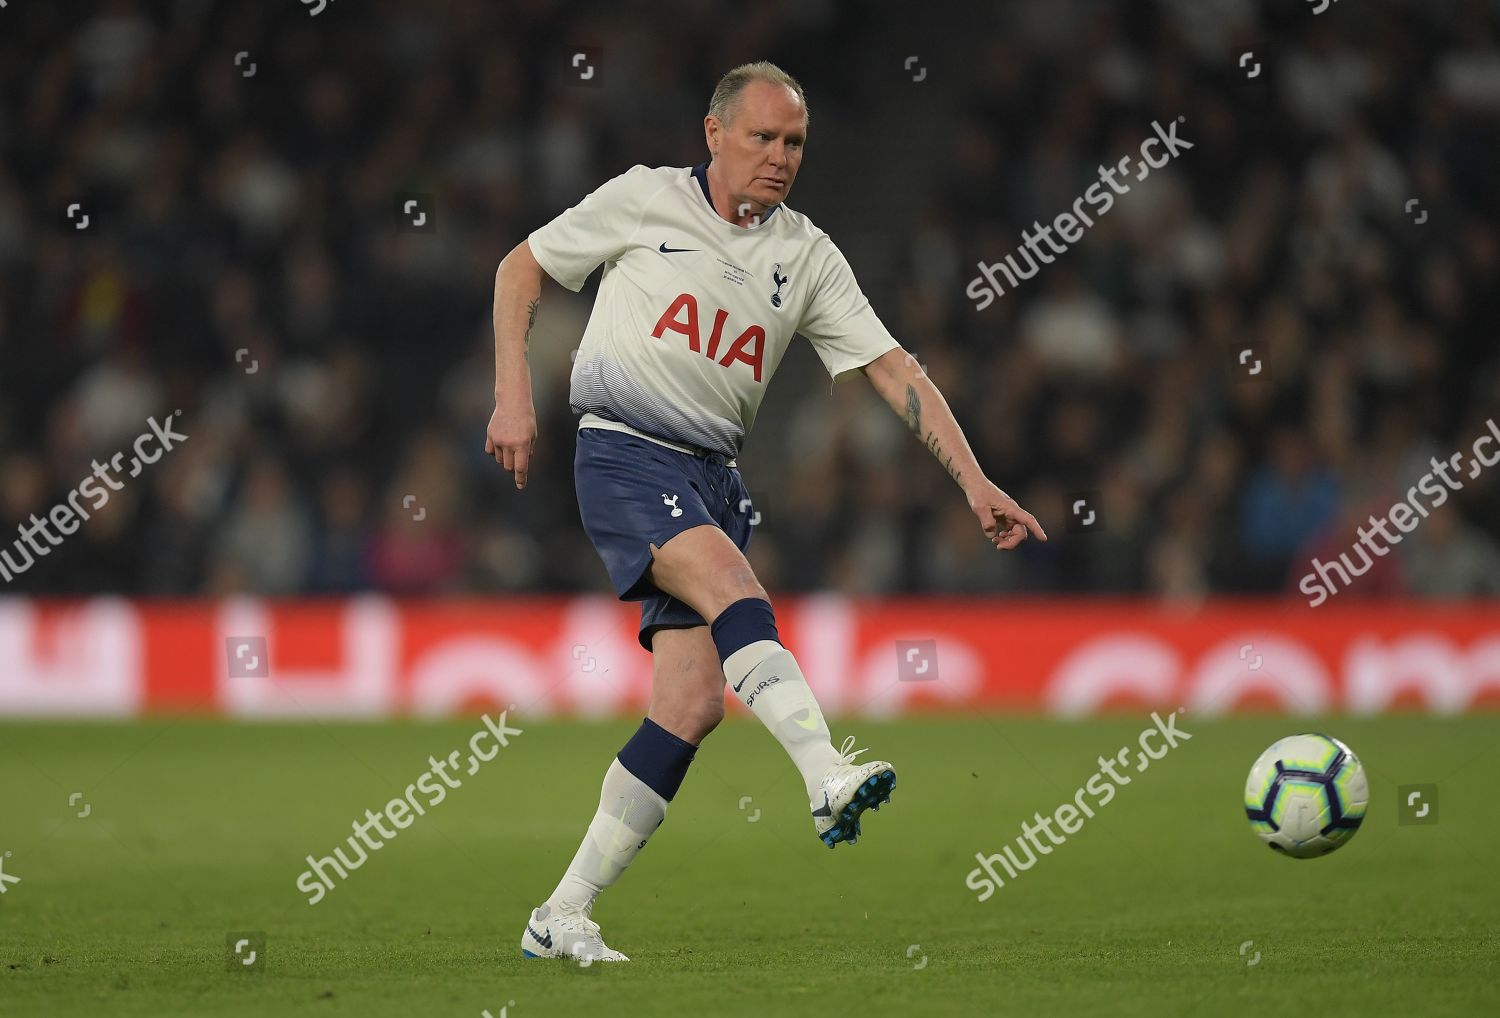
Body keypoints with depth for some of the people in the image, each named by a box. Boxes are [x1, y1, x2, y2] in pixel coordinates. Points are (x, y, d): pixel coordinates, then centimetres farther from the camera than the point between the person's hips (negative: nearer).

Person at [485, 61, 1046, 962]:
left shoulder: (807, 255, 10)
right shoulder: (644, 200, 2)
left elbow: (895, 369, 7)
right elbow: (524, 267, 10)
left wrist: (975, 483, -2)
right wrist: (515, 396, -1)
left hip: (713, 478, 4)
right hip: (624, 455, -4)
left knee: (693, 705, -8)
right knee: (731, 582, -32)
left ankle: (565, 917, -1)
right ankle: (828, 777, -50)